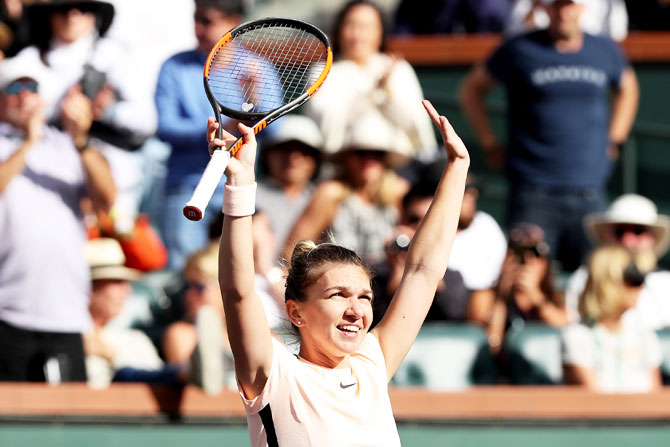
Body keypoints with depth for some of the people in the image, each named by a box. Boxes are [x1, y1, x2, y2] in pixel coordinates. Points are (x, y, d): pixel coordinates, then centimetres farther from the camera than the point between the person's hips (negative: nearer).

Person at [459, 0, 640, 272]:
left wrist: (614, 141, 19)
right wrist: (490, 145, 4)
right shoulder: (520, 51, 0)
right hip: (533, 192, -3)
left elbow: (627, 87, 30)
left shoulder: (605, 51, 9)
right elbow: (472, 88, 11)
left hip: (589, 194, 3)